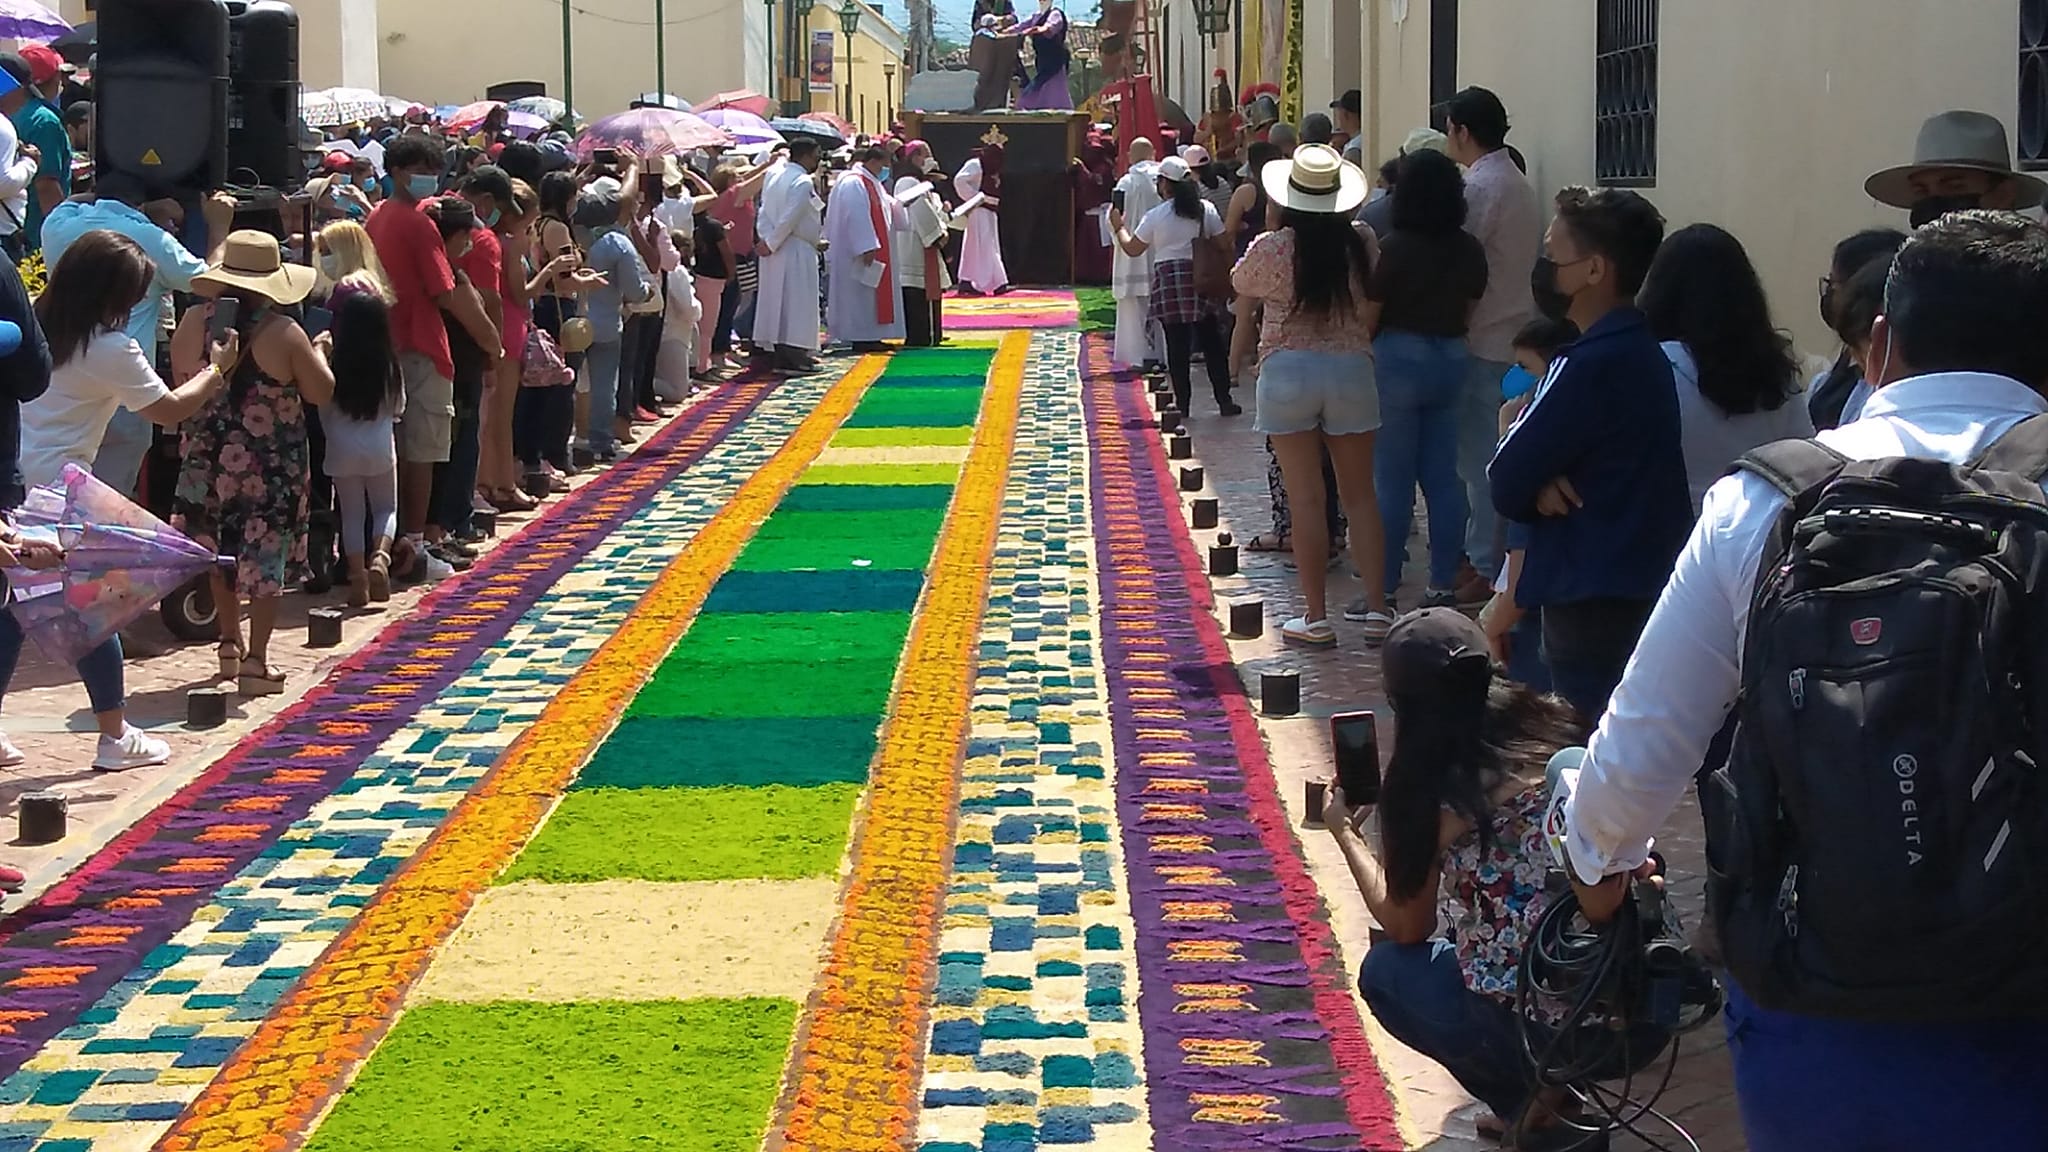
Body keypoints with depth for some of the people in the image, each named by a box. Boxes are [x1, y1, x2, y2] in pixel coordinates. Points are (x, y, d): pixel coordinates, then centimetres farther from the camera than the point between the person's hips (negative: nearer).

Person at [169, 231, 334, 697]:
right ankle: (256, 661, 1)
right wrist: (318, 352, 11)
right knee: (266, 555, 3)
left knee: (221, 550, 22)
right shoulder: (283, 334, -14)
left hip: (208, 460, 4)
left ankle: (230, 641, 32)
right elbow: (321, 392, -7)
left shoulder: (192, 323, -4)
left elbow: (182, 380, 9)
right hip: (271, 464, -4)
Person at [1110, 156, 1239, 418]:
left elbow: (1132, 249, 6)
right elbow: (1221, 245, 4)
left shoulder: (1155, 217, -3)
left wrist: (1119, 227, 23)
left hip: (1170, 283, -2)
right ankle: (1224, 400, 8)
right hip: (1201, 279, 2)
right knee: (1212, 342, 8)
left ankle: (1183, 403, 3)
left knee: (1178, 346, 2)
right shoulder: (1206, 209, 3)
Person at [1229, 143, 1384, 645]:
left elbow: (1242, 288, 9)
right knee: (1360, 495, 11)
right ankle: (1378, 609, 10)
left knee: (1305, 498, 2)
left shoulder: (1271, 249, -11)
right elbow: (1374, 311, 6)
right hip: (1351, 368, 2)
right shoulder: (1360, 246, -5)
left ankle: (1316, 617, 4)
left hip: (1288, 372, -2)